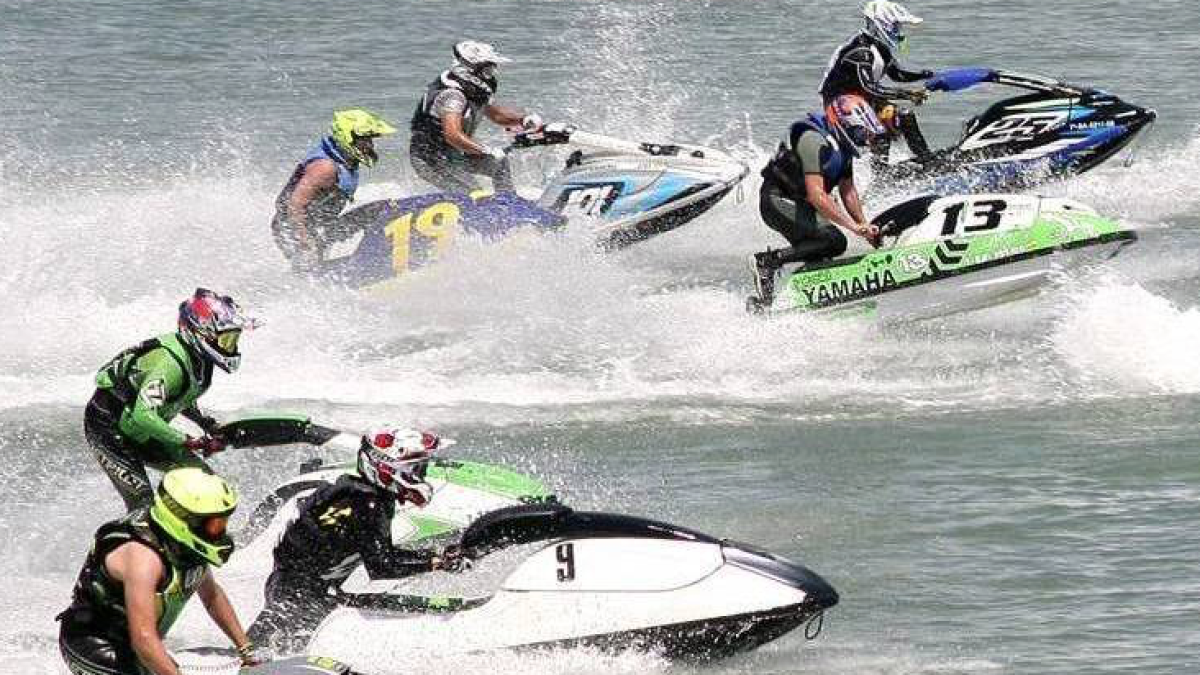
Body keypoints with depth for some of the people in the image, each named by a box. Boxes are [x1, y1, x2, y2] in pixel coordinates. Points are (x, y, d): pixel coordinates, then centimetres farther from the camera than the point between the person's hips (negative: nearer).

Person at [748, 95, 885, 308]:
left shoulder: (842, 146, 7)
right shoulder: (814, 141, -24)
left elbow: (848, 190, 14)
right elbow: (816, 195, -30)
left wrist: (865, 226, 1)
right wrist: (854, 226, -30)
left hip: (799, 205, 10)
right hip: (778, 201, -10)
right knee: (834, 242, -22)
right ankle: (768, 261, -18)